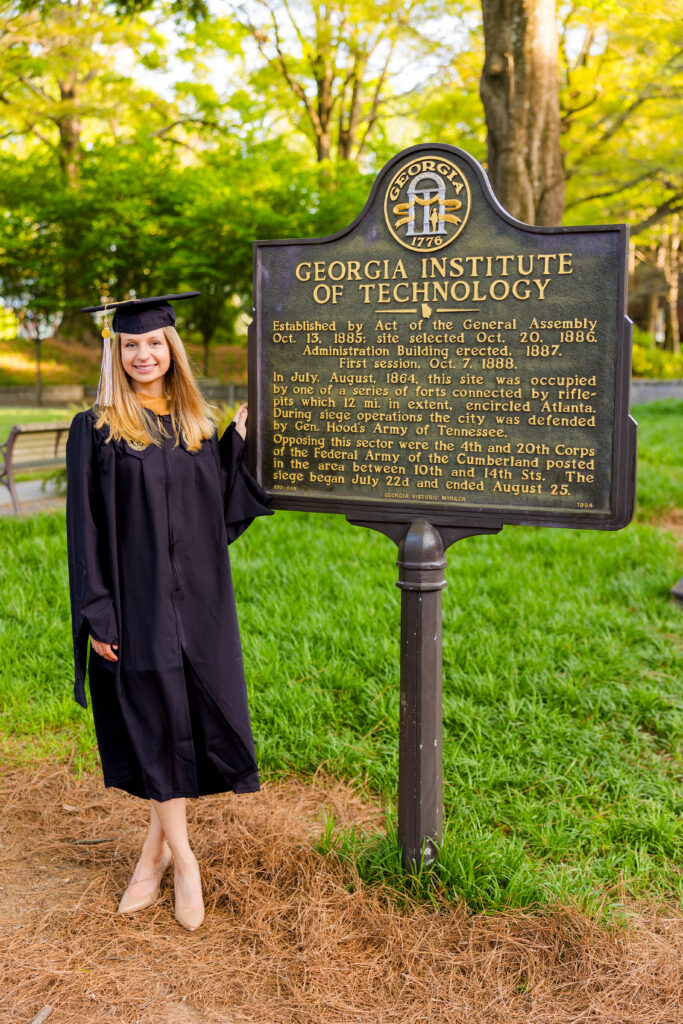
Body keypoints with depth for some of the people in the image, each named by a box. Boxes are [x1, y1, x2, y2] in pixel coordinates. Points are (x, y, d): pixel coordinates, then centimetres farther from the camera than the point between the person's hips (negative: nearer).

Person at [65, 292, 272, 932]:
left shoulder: (199, 426, 8)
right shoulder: (96, 430, -3)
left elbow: (223, 514, 7)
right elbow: (86, 527, -6)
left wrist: (237, 442, 1)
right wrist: (96, 615, -11)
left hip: (198, 601, 4)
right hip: (136, 602, -4)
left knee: (194, 719, 9)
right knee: (156, 722, 1)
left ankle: (156, 847, 28)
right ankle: (181, 858, 16)